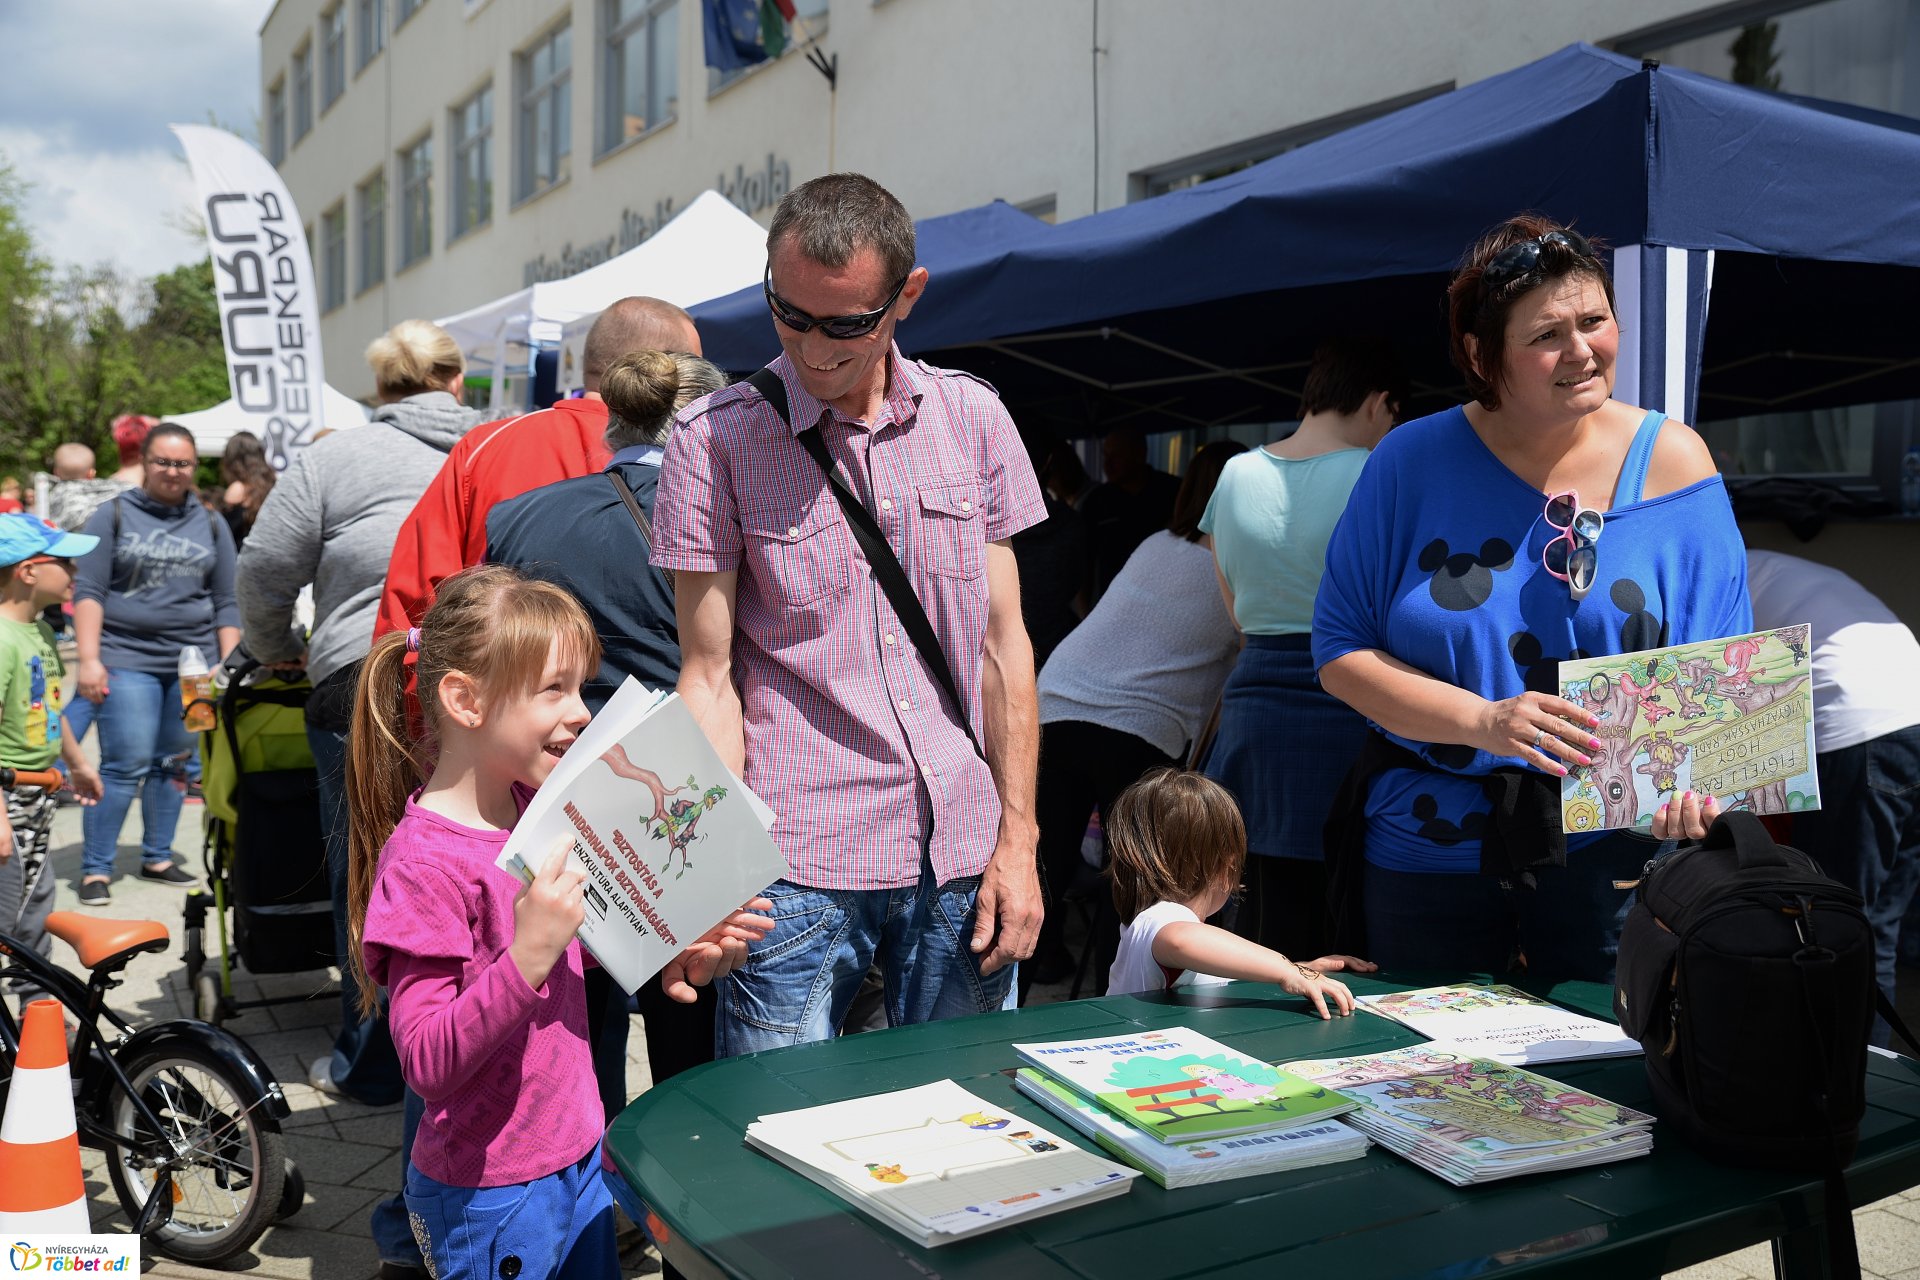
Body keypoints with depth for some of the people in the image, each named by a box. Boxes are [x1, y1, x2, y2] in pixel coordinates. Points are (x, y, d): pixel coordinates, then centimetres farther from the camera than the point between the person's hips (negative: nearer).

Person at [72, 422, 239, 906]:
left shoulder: (212, 525, 13)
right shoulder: (114, 516, 4)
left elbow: (226, 604, 14)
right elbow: (88, 591, 0)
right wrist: (89, 659, -9)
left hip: (193, 663, 3)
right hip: (127, 660, -3)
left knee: (174, 765, 8)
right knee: (126, 764, -9)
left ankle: (158, 857, 21)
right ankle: (95, 868, 1)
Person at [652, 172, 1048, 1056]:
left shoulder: (972, 420, 7)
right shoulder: (714, 439, -2)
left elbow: (1002, 643, 9)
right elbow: (708, 676, -3)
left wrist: (1017, 840, 4)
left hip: (961, 857, 3)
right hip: (796, 862, -2)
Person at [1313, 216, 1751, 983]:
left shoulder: (1670, 460, -2)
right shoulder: (1412, 463, -4)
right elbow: (1340, 651, -5)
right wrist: (1482, 721, -19)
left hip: (1613, 852, 0)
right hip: (1427, 847, 1)